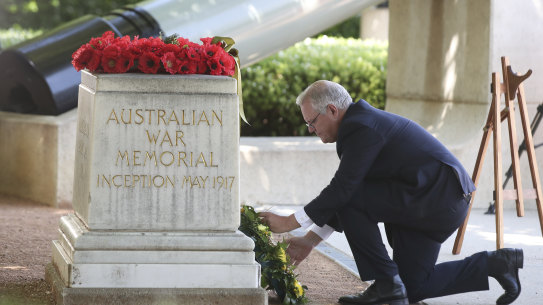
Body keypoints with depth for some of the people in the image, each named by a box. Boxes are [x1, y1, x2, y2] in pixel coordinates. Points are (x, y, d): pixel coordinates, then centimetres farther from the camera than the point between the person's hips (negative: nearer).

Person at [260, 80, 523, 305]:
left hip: (439, 198, -11)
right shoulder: (363, 121, 16)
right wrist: (311, 239, 17)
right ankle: (495, 264, 13)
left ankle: (386, 283, -8)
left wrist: (290, 222, -13)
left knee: (347, 199, -15)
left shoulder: (361, 127, -16)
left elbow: (342, 190, -21)